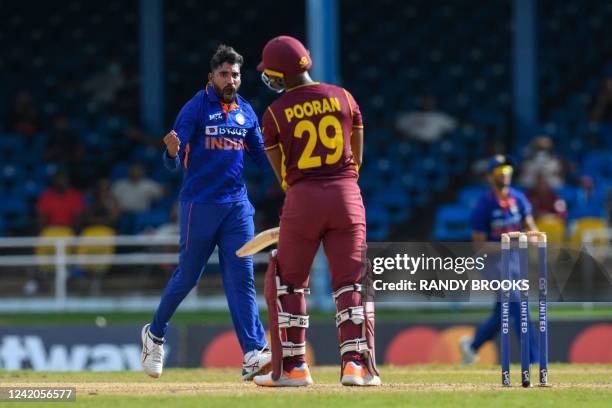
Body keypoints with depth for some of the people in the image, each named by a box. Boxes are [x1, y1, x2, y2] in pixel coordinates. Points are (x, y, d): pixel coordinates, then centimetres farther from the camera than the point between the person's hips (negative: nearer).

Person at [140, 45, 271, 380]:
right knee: (188, 275, 3)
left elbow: (262, 157, 15)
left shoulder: (246, 111, 10)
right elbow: (174, 161, -12)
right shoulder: (196, 107, -6)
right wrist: (172, 152, -35)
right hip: (200, 203, -4)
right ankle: (155, 334, 26)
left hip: (237, 205, 4)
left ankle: (253, 353, -14)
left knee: (241, 276, -5)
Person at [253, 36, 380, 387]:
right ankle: (356, 364, -5)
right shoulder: (343, 98, 5)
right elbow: (357, 158, 10)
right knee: (350, 283, 6)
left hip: (302, 199, -2)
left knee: (288, 283, 11)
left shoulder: (275, 114, -2)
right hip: (347, 194, 2)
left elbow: (282, 173, 6)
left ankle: (293, 368, 9)